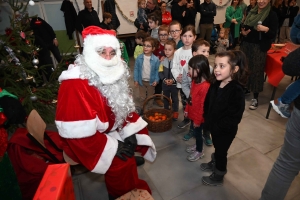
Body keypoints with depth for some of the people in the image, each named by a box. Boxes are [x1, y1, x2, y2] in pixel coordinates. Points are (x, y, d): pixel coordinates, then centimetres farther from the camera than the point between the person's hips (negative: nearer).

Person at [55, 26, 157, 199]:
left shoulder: (112, 72, -6)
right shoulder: (75, 83, -30)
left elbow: (124, 106, 3)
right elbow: (79, 132, -29)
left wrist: (130, 132, -6)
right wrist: (113, 146, -23)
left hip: (109, 129, 8)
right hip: (84, 140, -8)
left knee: (140, 131, 12)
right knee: (121, 162, -18)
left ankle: (132, 183, 33)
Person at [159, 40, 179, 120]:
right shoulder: (163, 60, -4)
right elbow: (160, 72, -3)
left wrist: (173, 80, -24)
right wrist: (165, 79, -18)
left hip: (174, 84, -3)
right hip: (165, 84, 3)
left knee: (175, 99, 14)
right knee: (165, 98, 19)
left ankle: (175, 113, 33)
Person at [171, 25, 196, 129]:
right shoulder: (178, 52, 2)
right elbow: (174, 67, 2)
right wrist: (177, 76, -15)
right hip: (181, 83, 5)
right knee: (184, 102, 19)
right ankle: (186, 119, 39)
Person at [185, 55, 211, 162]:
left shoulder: (205, 86, -32)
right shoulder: (195, 81, -3)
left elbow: (203, 106, -25)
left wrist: (197, 120, -17)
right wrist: (187, 109, 14)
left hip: (199, 117, -8)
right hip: (193, 114, 8)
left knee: (197, 132, 12)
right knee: (193, 131, 24)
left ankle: (200, 151, 36)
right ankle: (197, 145, 49)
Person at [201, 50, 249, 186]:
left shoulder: (236, 91, -28)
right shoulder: (215, 84, -7)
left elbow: (234, 117, -27)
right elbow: (207, 103, 6)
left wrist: (217, 127, -22)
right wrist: (207, 120, 1)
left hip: (226, 130, -6)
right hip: (214, 126, 6)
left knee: (221, 152, 15)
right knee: (217, 148, 29)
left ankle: (218, 177, 38)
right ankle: (214, 163, 55)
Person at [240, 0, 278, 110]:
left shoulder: (272, 14, -3)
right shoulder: (251, 12, 12)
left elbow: (273, 35, -6)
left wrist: (266, 29, -26)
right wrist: (243, 32, -2)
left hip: (259, 47, -5)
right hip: (246, 45, 5)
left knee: (256, 70, -5)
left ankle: (255, 97, 3)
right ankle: (245, 89, 28)